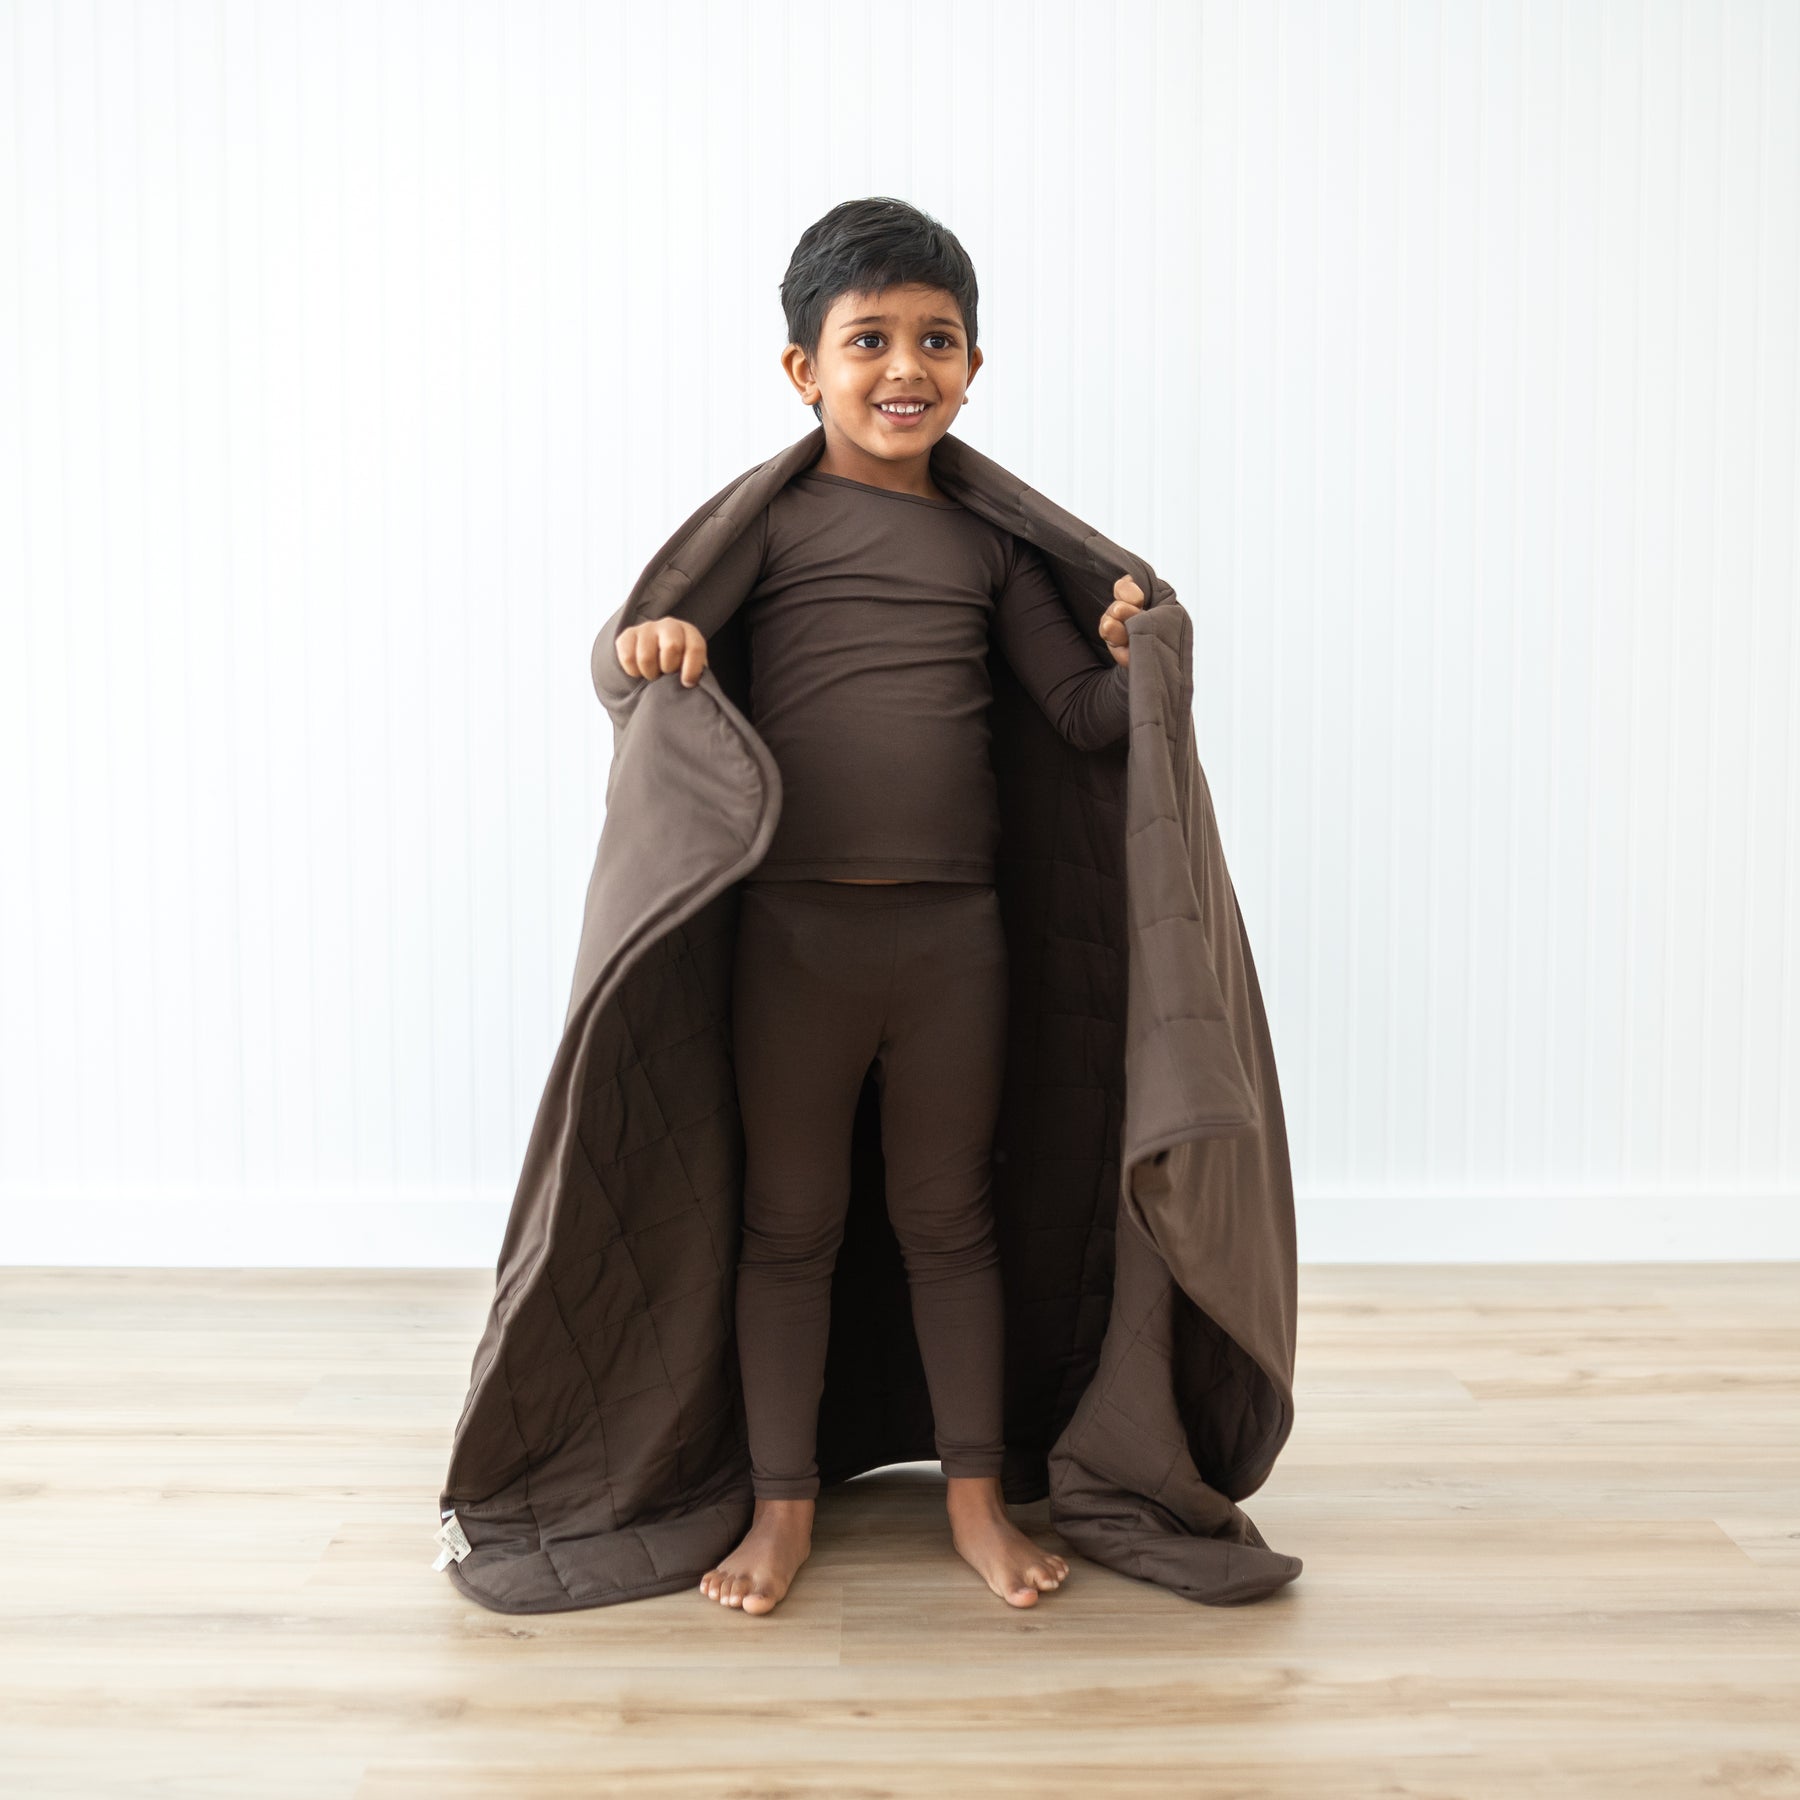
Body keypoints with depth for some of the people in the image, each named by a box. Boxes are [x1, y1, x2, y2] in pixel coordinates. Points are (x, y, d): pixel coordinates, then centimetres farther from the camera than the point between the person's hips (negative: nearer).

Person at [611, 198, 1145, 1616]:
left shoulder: (993, 543, 8)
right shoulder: (773, 518, 0)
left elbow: (1083, 710, 8)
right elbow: (638, 638, -5)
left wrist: (1140, 662, -11)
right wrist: (648, 640, -26)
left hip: (954, 927, 2)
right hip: (793, 923, -2)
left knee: (950, 1216, 14)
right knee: (790, 1221, 11)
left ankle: (977, 1498, 28)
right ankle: (784, 1505, 27)